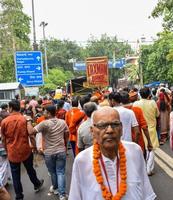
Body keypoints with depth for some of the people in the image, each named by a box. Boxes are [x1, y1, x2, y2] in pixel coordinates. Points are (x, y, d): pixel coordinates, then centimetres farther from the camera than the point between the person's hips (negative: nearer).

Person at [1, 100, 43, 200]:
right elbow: (31, 136, -8)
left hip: (12, 152, 0)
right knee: (30, 169, 22)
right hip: (25, 150, 0)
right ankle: (37, 184, 44)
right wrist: (35, 146, 6)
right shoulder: (25, 119, -11)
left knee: (15, 174, 12)